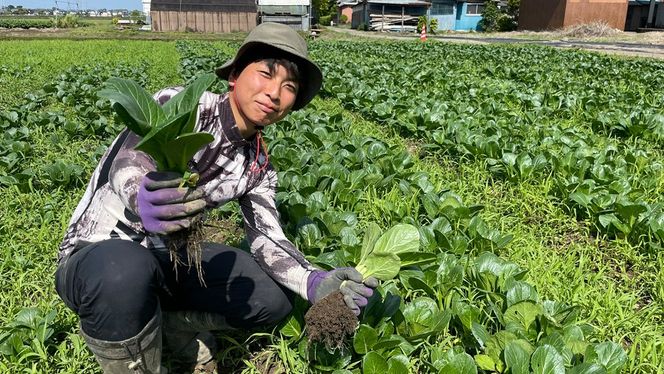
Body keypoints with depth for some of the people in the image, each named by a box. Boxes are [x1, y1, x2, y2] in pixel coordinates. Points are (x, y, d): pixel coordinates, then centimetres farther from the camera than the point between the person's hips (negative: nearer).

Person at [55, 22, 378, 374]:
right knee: (125, 273, -41)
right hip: (99, 255, -5)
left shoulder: (256, 165, 1)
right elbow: (127, 165, -33)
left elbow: (267, 238, -6)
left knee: (275, 297, -7)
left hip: (171, 257, 6)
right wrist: (140, 201, -58)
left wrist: (314, 282, -26)